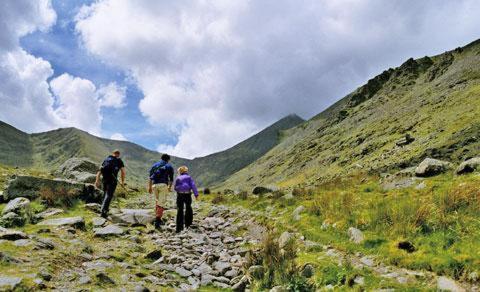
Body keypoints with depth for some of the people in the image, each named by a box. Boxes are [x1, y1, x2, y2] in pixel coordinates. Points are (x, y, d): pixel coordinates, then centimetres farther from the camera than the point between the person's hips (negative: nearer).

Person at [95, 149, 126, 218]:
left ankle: (106, 208, 32)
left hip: (105, 179, 5)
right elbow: (123, 172, 0)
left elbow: (99, 170, 11)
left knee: (105, 193, 21)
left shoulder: (106, 159, 19)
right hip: (112, 180, -5)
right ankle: (103, 211, -16)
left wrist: (97, 180, 7)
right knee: (109, 195, -5)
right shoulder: (119, 161, 7)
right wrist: (123, 181, 13)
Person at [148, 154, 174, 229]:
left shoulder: (154, 165, 19)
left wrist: (150, 187, 11)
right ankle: (157, 220, -15)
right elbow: (171, 178, 5)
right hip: (163, 185, -4)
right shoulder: (169, 166, 9)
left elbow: (150, 177, 12)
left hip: (155, 185, 4)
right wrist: (170, 187, 17)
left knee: (157, 201, 19)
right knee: (162, 203, -4)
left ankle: (158, 219, 16)